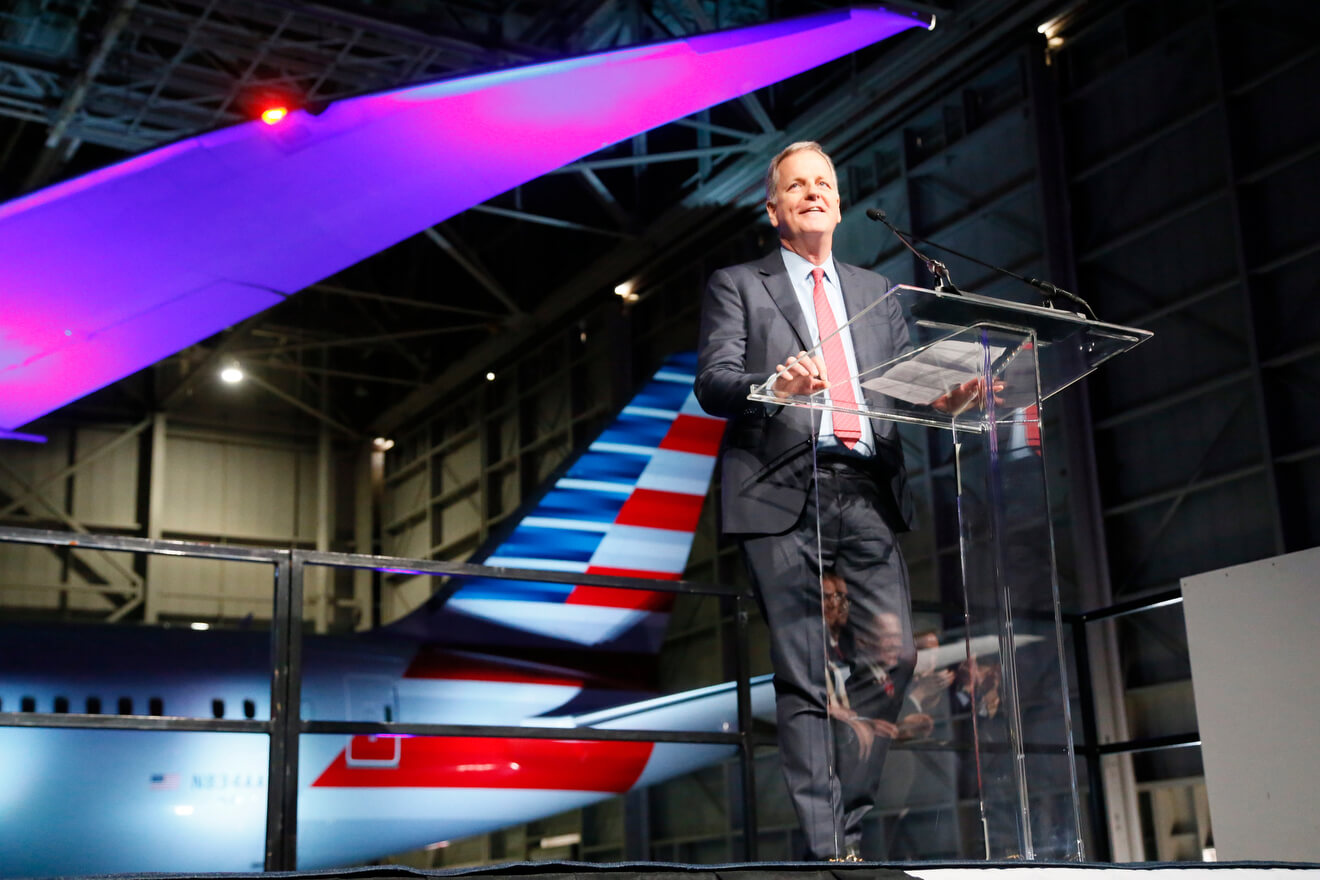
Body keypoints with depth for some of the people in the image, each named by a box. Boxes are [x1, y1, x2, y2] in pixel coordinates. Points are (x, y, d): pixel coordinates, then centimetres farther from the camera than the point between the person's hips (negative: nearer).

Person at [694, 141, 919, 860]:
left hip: (868, 494, 4)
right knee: (803, 680, -5)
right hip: (783, 497, -3)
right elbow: (712, 384, 0)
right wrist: (775, 386, -21)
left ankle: (859, 816, 11)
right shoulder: (737, 286, 13)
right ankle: (826, 844, 0)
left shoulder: (876, 292, 25)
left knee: (897, 660, -5)